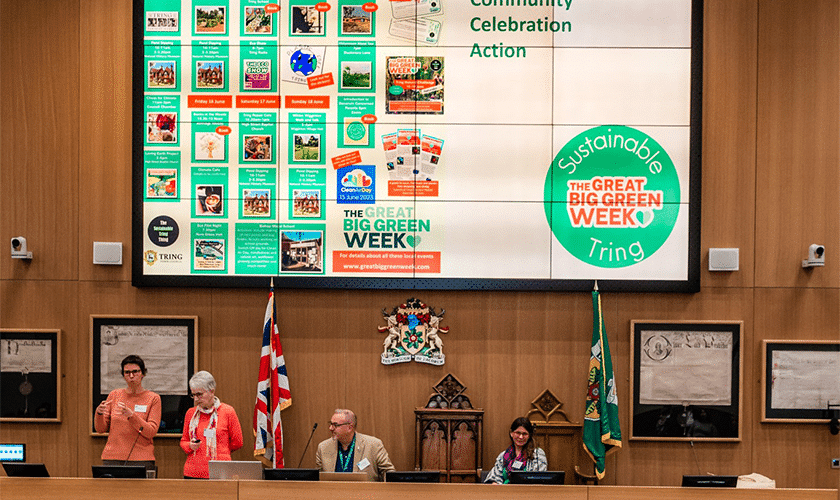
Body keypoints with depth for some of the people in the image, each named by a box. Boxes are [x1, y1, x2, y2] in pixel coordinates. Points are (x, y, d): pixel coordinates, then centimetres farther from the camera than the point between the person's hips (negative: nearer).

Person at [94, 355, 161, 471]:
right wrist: (99, 413, -11)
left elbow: (151, 432, -8)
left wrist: (131, 415, -21)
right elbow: (101, 428, 9)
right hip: (112, 458, 2)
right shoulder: (114, 395, 11)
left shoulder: (153, 398, 2)